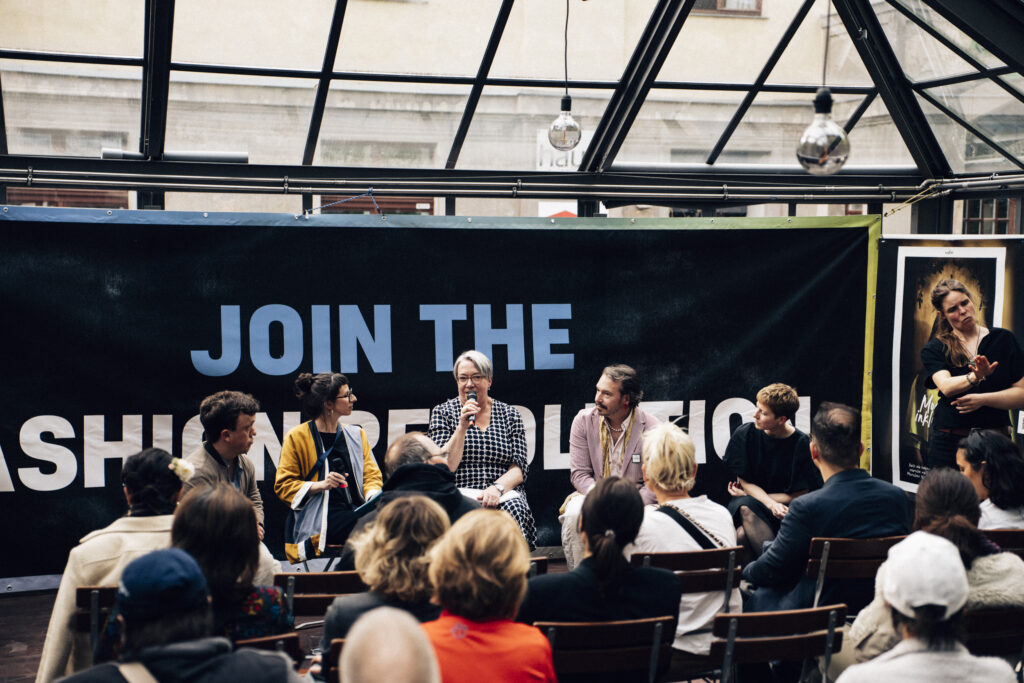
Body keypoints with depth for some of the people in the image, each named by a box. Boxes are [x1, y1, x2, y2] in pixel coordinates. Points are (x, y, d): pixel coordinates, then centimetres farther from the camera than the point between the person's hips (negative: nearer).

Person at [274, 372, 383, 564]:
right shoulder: (297, 437, 3)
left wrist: (374, 497, -7)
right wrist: (320, 485, -14)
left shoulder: (356, 434, 19)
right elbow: (283, 486, 2)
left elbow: (371, 475, 17)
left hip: (357, 511, 5)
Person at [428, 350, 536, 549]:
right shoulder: (442, 413, 11)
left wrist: (497, 488, -14)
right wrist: (463, 426, -11)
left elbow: (519, 468, 7)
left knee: (514, 508, -33)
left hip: (504, 494, 2)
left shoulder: (510, 415, 15)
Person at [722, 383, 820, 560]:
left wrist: (751, 494, -3)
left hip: (785, 507, -2)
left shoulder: (802, 444, -8)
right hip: (749, 504, 2)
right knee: (745, 509, -36)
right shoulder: (744, 434, -3)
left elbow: (799, 496, -5)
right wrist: (771, 504, -19)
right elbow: (745, 482, 1)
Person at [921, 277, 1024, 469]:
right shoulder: (933, 350, 4)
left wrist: (982, 399, -13)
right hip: (949, 443, 0)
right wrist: (975, 377, -32)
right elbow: (946, 386, -14)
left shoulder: (1003, 339, 6)